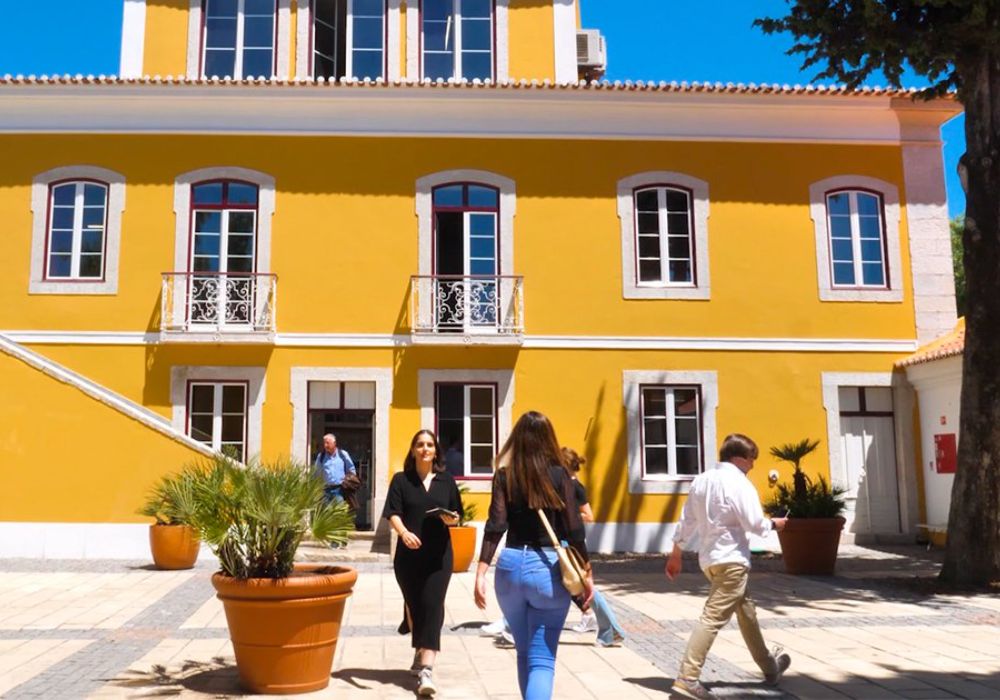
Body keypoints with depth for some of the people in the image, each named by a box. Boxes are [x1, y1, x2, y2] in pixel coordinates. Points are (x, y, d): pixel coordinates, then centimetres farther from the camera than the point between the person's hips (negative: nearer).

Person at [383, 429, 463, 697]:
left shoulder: (447, 480, 7)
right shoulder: (401, 480, 2)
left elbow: (458, 514, 13)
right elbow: (392, 513, -9)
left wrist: (451, 519, -11)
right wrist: (404, 532, -29)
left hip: (439, 554, 0)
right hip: (409, 555, 0)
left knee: (432, 606, -10)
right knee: (414, 606, 14)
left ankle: (426, 670, -16)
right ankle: (420, 655, 37)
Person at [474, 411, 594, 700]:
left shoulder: (504, 475, 2)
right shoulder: (559, 474, -2)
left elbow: (495, 526, -8)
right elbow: (573, 529, -4)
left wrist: (481, 572, -10)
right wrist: (586, 573, 3)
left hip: (511, 565, 2)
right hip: (548, 568, -2)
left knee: (524, 653, 22)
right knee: (542, 660, -1)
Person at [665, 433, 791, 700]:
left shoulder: (701, 480, 11)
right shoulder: (739, 483, -11)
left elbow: (687, 520, 13)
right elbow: (754, 523, -15)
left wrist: (675, 554, 19)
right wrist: (773, 524, 6)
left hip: (709, 559, 9)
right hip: (731, 560, -9)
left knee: (746, 612, 23)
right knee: (713, 618, -12)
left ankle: (769, 666, 37)